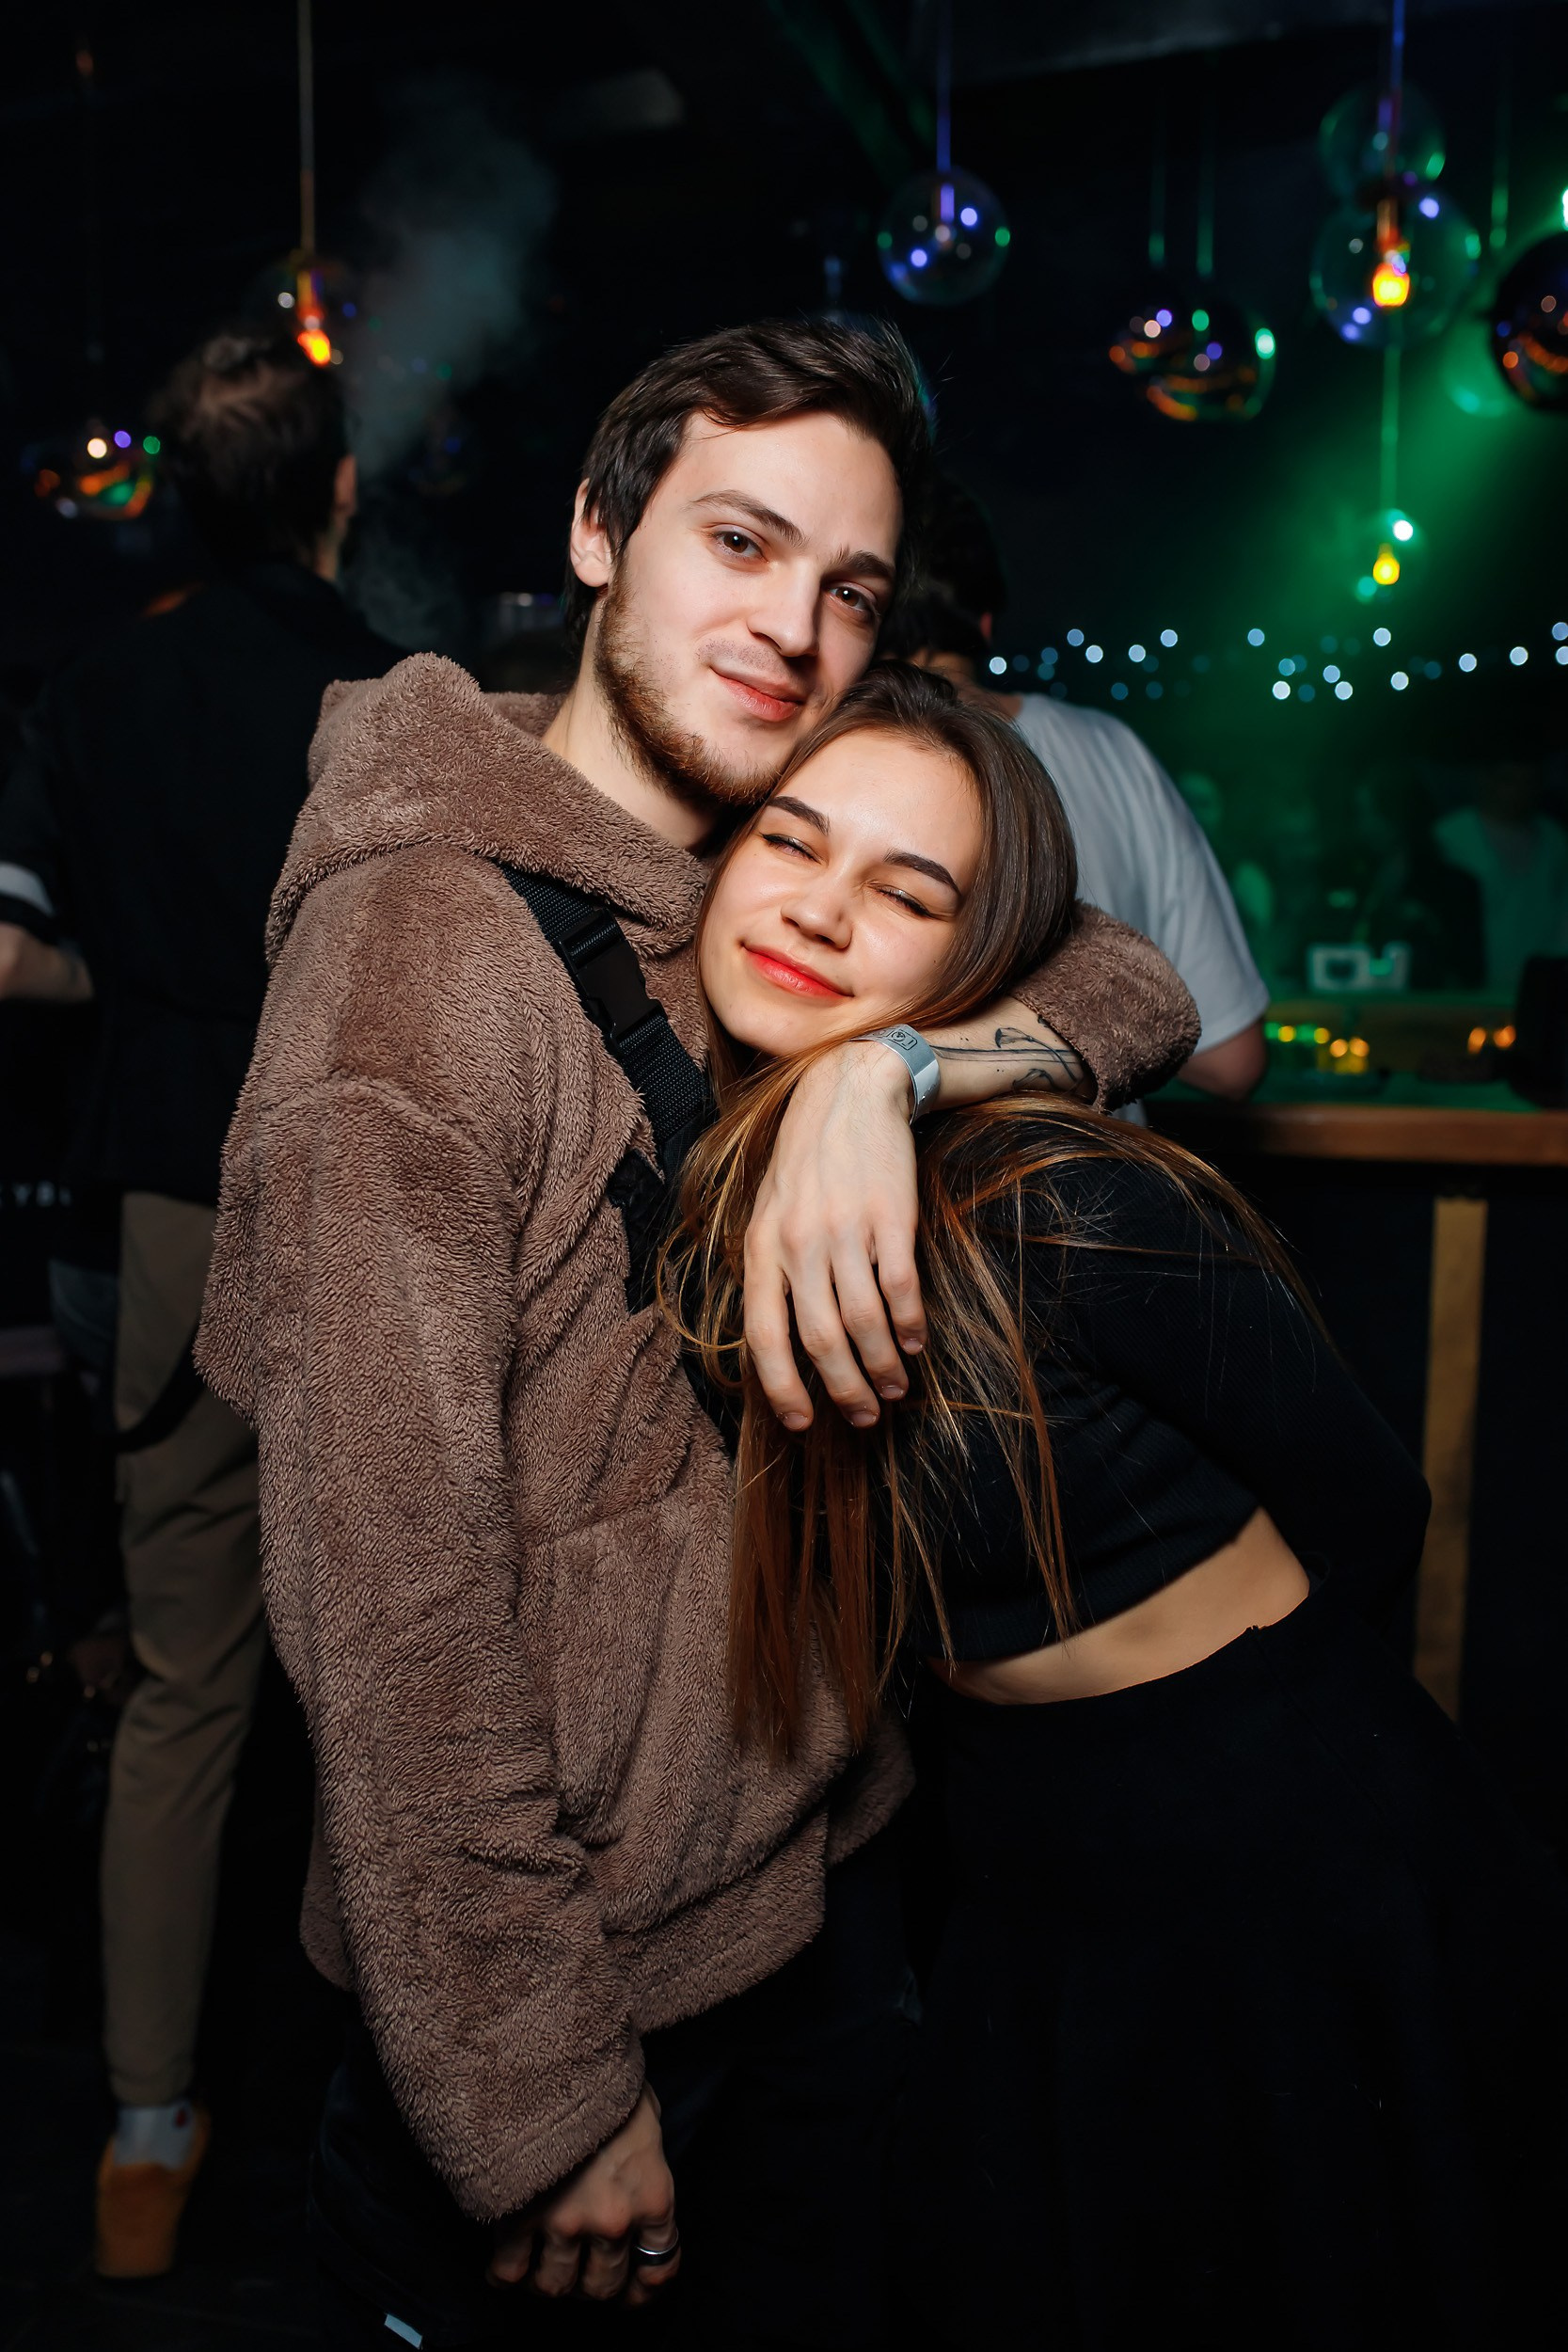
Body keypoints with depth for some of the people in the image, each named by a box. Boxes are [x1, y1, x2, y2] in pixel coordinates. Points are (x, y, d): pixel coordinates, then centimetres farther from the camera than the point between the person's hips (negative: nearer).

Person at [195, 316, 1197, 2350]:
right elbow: (388, 1584, -24)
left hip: (829, 1858, 7)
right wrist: (541, 2096, -18)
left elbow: (1139, 994, -3)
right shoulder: (420, 942, -22)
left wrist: (884, 1065, -24)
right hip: (574, 1950, -7)